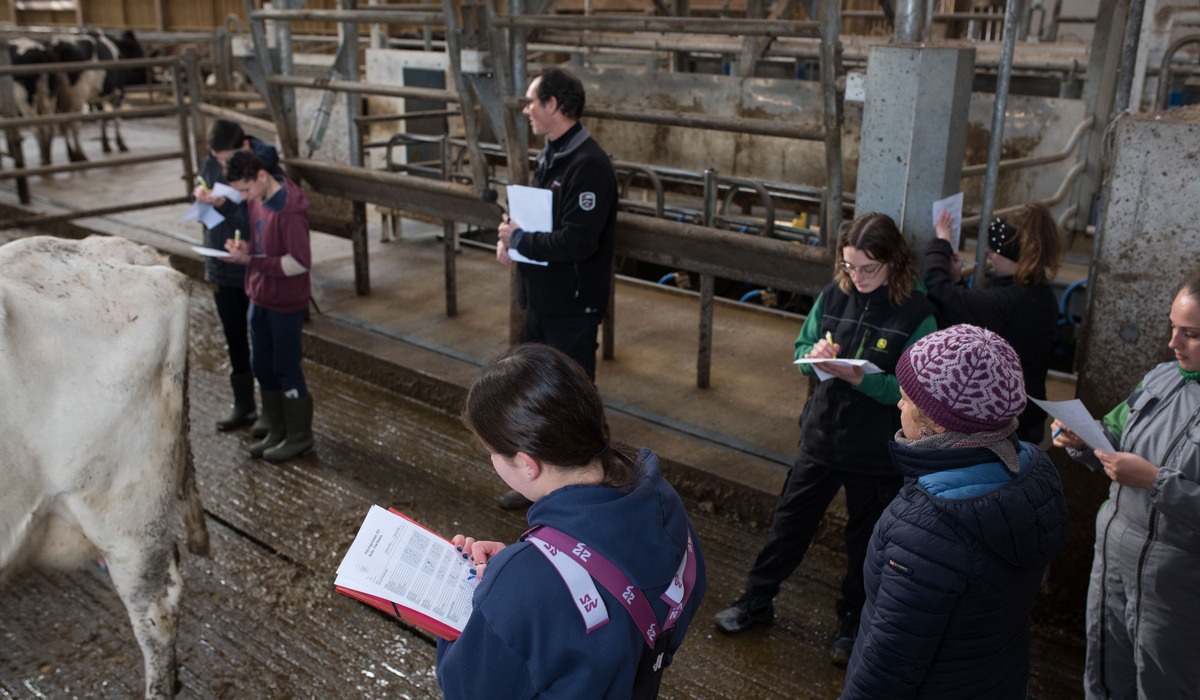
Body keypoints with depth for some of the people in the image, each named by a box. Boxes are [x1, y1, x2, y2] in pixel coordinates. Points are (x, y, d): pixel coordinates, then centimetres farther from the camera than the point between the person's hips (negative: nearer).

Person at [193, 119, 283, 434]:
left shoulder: (267, 171, -18)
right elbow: (200, 197, 12)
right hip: (222, 267, 6)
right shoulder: (212, 163, 0)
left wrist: (225, 204, -32)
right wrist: (200, 194, -10)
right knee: (234, 337, 16)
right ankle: (243, 404, 31)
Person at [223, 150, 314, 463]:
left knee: (286, 369, 3)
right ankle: (277, 431, 30)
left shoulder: (289, 211, -24)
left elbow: (299, 263, -23)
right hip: (260, 297, 9)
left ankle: (299, 436, 19)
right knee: (262, 366, 16)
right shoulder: (257, 199, 3)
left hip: (286, 303, -9)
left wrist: (252, 261, -23)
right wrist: (246, 246, -3)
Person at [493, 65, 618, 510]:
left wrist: (519, 240, -16)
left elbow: (576, 241, -30)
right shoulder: (550, 156, 9)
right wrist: (510, 235, -2)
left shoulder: (588, 166, -22)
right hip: (541, 300, 10)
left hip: (573, 307, -10)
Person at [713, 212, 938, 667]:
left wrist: (858, 377, -31)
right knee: (790, 520, 16)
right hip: (822, 436, 4)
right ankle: (757, 599, 34)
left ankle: (853, 622, 36)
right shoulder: (834, 295, -3)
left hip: (876, 451, -3)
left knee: (865, 540, 15)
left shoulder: (916, 314, -15)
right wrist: (815, 354, -16)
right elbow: (801, 347, 6)